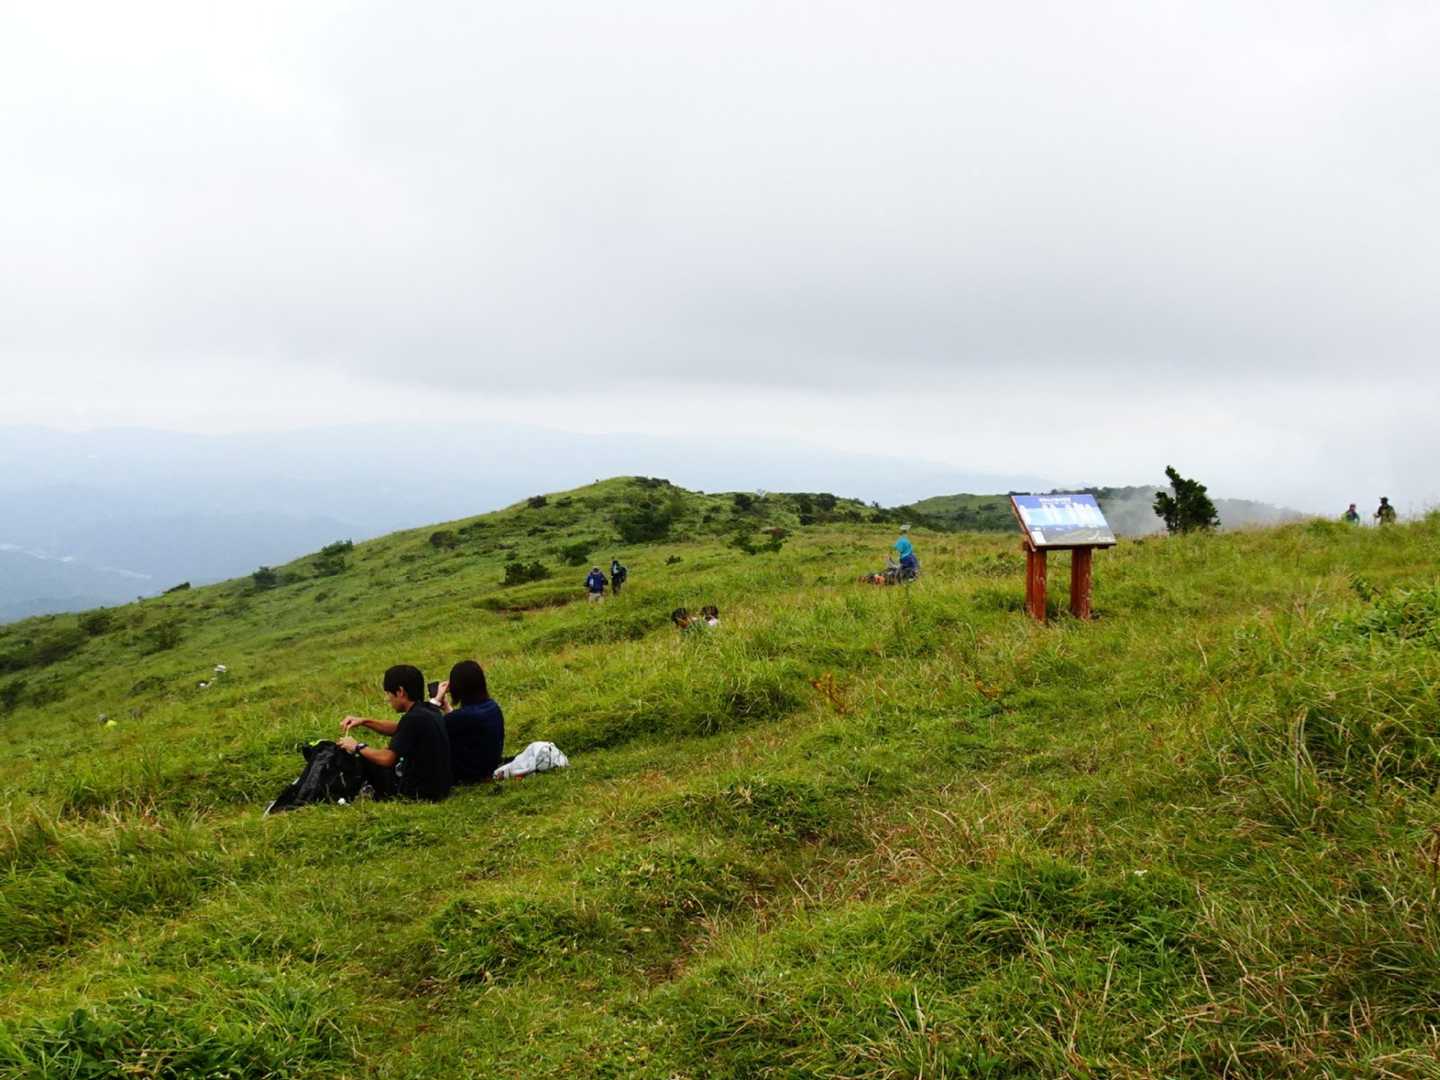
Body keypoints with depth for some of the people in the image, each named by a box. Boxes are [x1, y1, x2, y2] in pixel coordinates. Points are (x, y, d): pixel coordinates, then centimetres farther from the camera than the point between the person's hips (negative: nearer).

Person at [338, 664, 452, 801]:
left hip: (420, 792, -9)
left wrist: (358, 747, -6)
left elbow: (387, 758, -21)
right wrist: (364, 721, 12)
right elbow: (399, 729, 20)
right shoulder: (429, 710, 3)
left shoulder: (414, 718, -23)